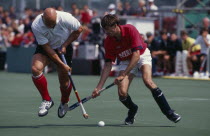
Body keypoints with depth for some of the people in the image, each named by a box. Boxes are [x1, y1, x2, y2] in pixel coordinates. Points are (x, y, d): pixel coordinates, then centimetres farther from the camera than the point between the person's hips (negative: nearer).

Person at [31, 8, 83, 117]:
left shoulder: (65, 18, -30)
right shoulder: (36, 26, -29)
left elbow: (78, 29, -10)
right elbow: (46, 47, -24)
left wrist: (65, 45, -15)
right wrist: (61, 64, -23)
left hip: (64, 48, 0)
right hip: (45, 48, 0)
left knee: (64, 81, 0)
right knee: (35, 68, -27)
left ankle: (64, 103, 33)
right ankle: (46, 100, -10)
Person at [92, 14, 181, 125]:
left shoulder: (130, 30, -28)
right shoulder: (108, 42, -16)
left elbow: (136, 55, -31)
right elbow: (108, 65, -11)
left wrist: (123, 75, -36)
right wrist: (98, 87, -16)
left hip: (142, 55, -3)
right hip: (126, 61, 3)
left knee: (148, 81, -30)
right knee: (122, 93, -16)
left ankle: (169, 112, -20)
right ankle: (132, 110, 18)